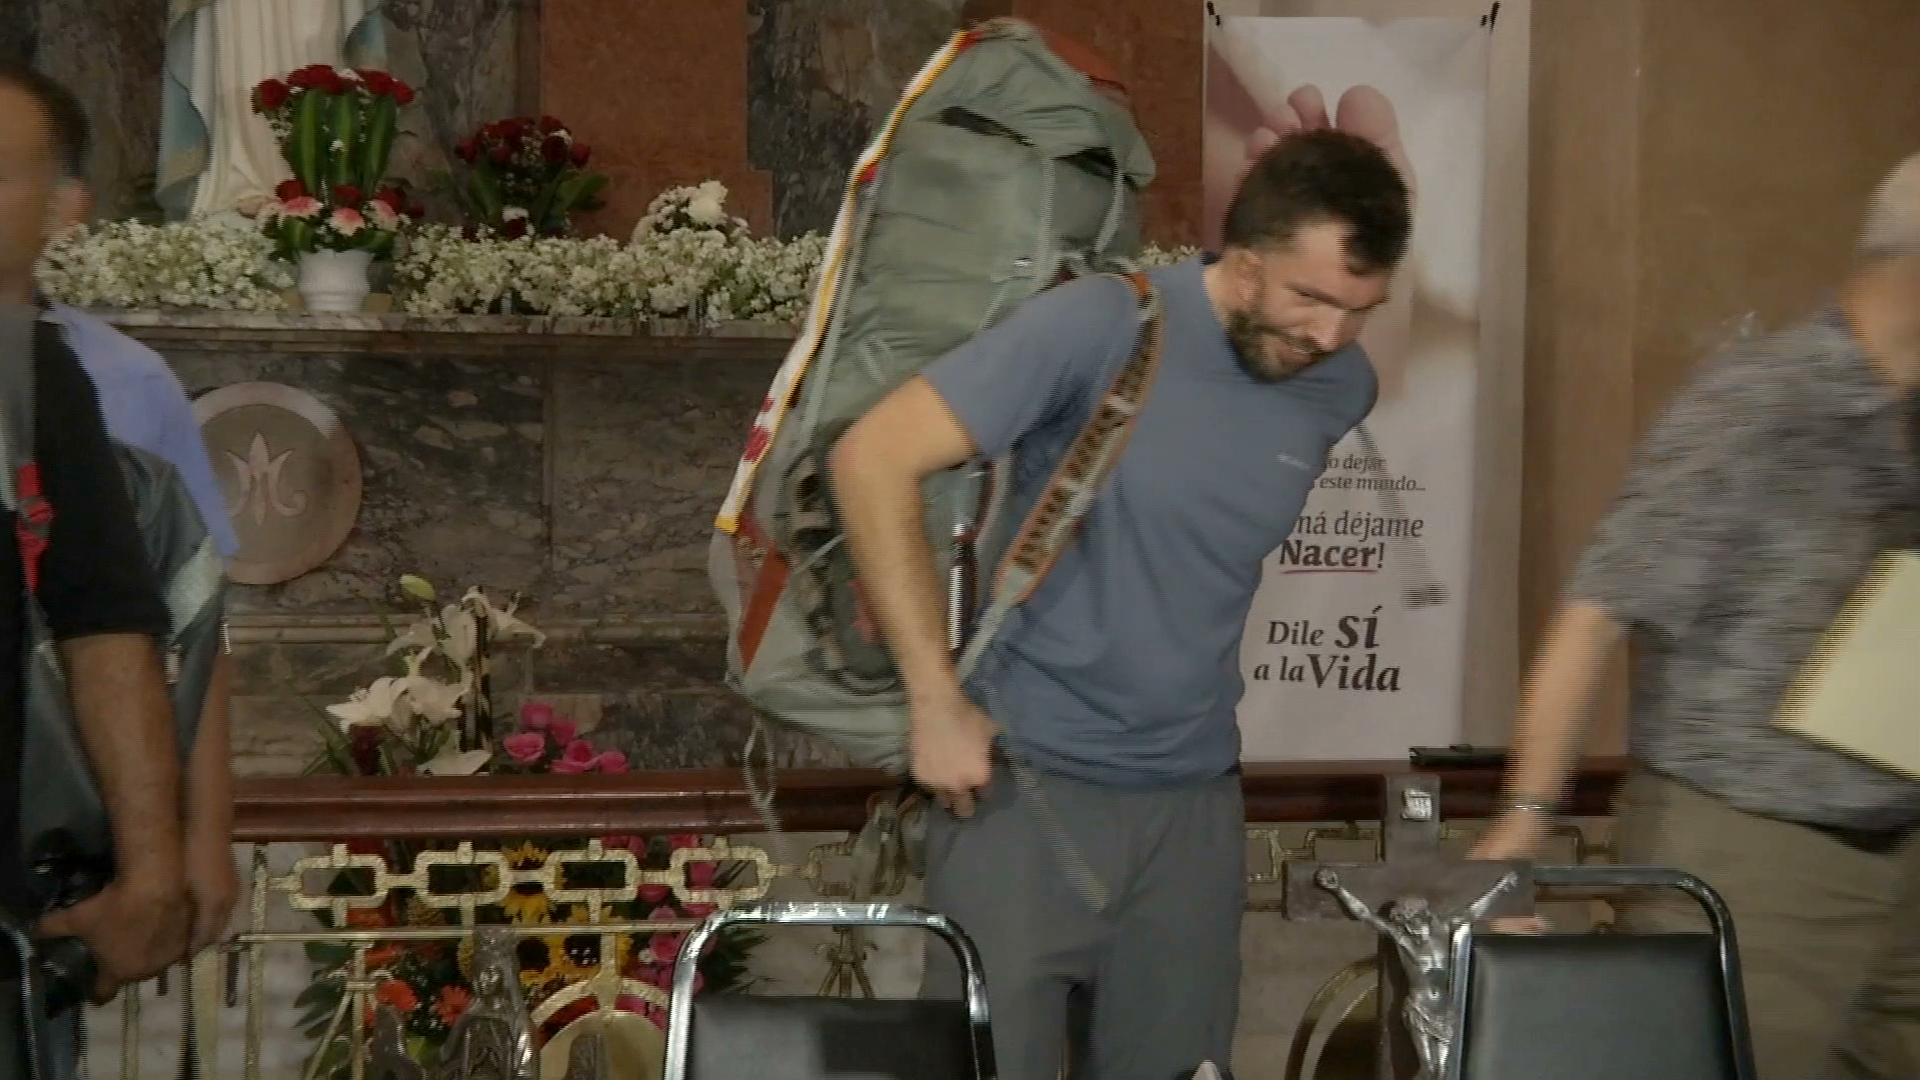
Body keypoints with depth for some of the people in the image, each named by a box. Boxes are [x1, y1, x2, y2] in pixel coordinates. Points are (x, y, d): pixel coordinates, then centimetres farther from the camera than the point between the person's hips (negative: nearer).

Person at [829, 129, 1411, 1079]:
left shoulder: (1342, 390, 0)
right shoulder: (1099, 326, -16)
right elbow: (871, 459, -18)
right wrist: (937, 702, -18)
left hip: (1194, 799, 5)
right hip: (1027, 782, -4)